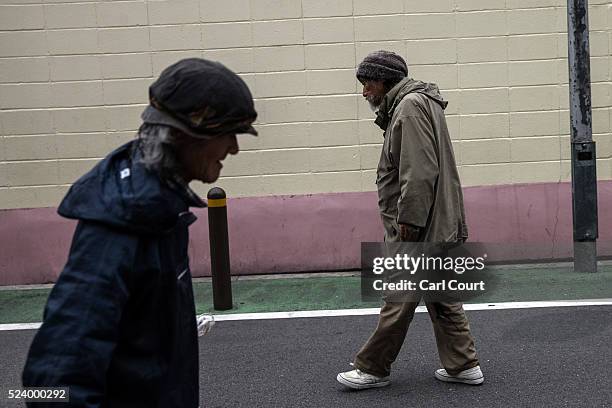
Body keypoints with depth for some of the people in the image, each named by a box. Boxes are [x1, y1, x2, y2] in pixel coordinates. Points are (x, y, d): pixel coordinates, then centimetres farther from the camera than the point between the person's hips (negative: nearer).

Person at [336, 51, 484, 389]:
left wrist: (408, 220, -22)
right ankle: (463, 365, 20)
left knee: (398, 300, -1)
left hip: (417, 228, -11)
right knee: (441, 297, 14)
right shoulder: (403, 106, 20)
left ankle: (373, 369, 9)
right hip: (436, 227, 11)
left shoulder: (410, 106, -13)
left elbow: (419, 173, -22)